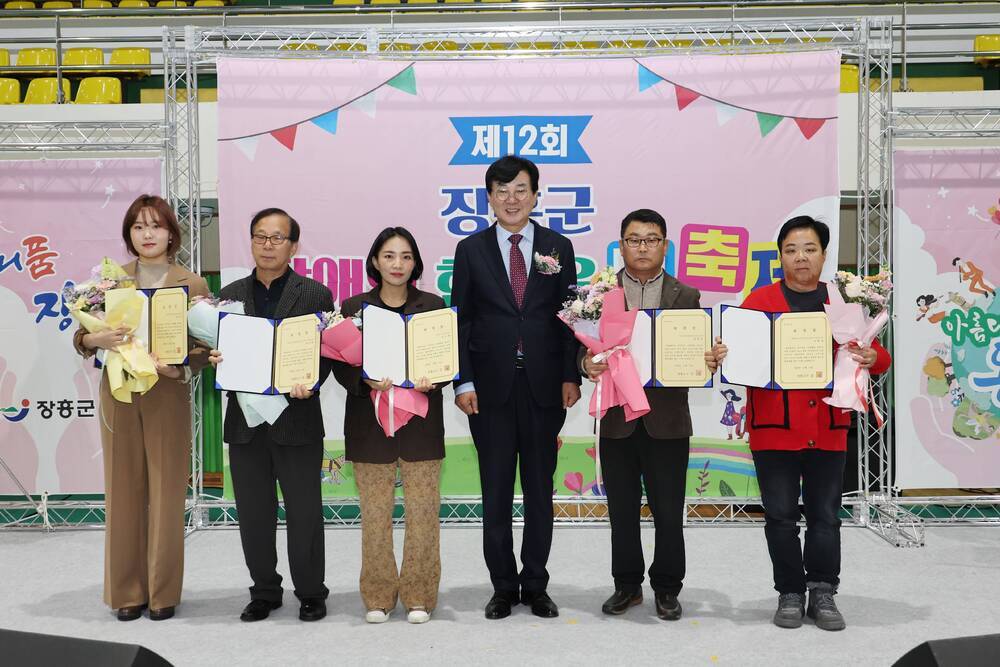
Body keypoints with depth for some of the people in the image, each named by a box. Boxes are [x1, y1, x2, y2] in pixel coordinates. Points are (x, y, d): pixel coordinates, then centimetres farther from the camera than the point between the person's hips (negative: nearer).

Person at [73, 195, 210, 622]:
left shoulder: (193, 284, 3)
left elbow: (205, 349, -1)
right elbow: (80, 338, 7)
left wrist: (175, 361, -20)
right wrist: (99, 339, -16)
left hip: (168, 396, -2)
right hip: (118, 394, 2)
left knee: (167, 494, 0)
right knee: (123, 492, 5)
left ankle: (163, 592, 13)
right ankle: (127, 591, 16)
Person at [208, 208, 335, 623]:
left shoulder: (315, 295, 2)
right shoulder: (230, 295, 11)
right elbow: (221, 351, 12)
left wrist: (309, 382, -22)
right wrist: (216, 359, -10)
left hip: (296, 420, -3)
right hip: (245, 420, 3)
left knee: (304, 512, 4)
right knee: (254, 514, 10)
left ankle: (310, 593, 19)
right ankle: (264, 592, 25)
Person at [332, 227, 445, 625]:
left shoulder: (433, 306, 8)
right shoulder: (354, 307, 6)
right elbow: (341, 365, 2)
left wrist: (433, 381, -13)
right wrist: (367, 381, -17)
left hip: (421, 422, 0)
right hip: (370, 422, 0)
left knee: (423, 513, 1)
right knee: (375, 514, 3)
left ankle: (419, 596, 13)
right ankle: (378, 597, 15)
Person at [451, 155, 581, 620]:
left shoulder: (558, 247, 5)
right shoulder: (471, 250, 4)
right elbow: (461, 320, 2)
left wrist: (571, 376, -4)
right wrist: (463, 382, -6)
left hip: (544, 387, 1)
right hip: (491, 388, 0)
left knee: (540, 489, 9)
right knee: (496, 491, 6)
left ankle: (535, 585, 20)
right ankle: (503, 586, 18)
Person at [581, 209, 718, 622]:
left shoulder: (686, 297, 7)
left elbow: (701, 352, 4)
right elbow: (585, 348, 2)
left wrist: (709, 363, -19)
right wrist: (588, 364, -20)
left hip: (667, 420, 0)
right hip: (617, 419, 1)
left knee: (668, 512, 5)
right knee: (622, 510, 10)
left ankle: (667, 588, 22)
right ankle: (627, 585, 26)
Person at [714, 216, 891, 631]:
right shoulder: (759, 300, 1)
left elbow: (877, 357, 7)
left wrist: (872, 359, -16)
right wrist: (722, 356, -24)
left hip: (828, 429, 2)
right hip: (773, 429, -1)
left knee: (825, 516, 8)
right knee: (781, 516, 5)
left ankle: (823, 594, 20)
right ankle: (790, 594, 18)